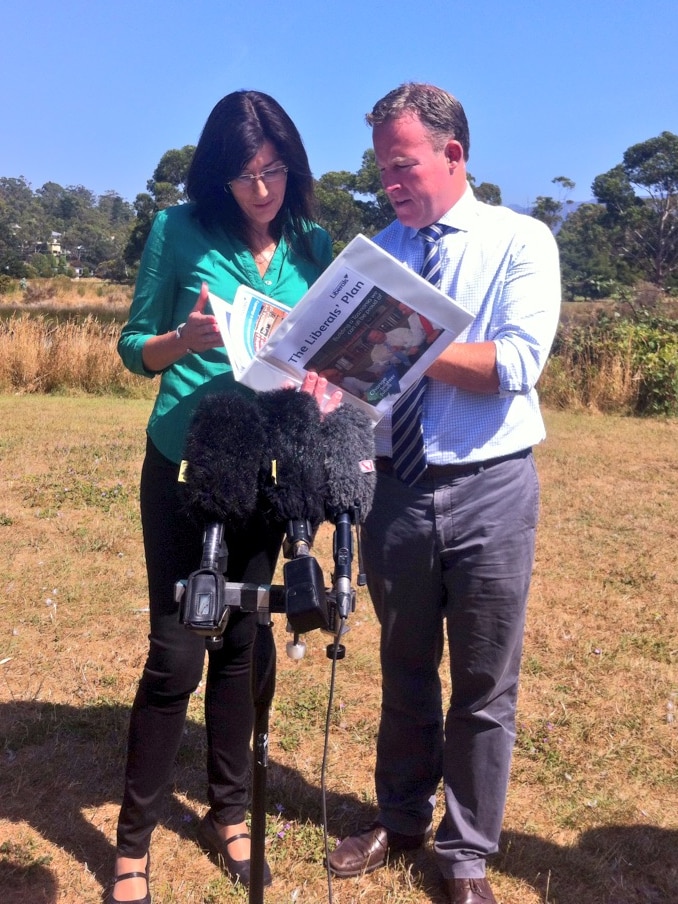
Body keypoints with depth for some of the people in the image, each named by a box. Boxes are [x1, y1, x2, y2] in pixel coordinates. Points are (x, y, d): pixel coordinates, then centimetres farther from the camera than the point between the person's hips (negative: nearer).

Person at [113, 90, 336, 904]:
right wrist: (184, 339, -22)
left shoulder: (314, 245, 4)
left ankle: (228, 813, 30)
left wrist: (324, 378, -13)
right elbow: (135, 348, -2)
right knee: (176, 652, -1)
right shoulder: (180, 230, -5)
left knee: (242, 643, 12)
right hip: (185, 465, -3)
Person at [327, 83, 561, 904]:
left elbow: (516, 365, -17)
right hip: (394, 488, 3)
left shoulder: (521, 242, -3)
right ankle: (400, 819, 40)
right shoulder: (374, 251, 7)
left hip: (490, 490, -3)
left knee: (485, 687, 9)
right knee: (404, 674, 18)